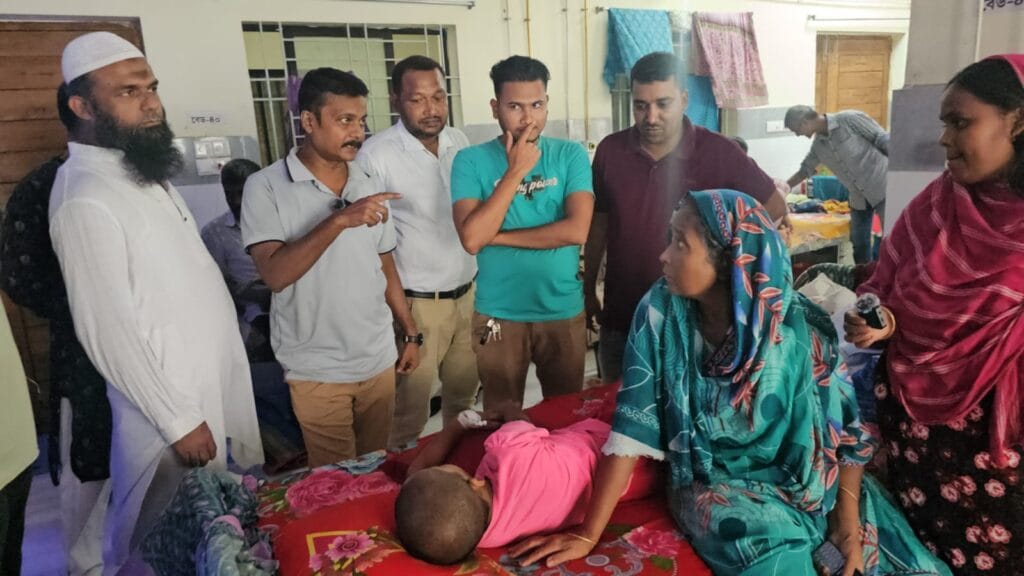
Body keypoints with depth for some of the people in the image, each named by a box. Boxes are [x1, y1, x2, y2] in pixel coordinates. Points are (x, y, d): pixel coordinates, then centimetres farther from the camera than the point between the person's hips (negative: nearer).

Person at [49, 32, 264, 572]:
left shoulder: (144, 172, 7)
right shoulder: (86, 199, -23)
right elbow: (109, 333, -22)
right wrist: (179, 420, -17)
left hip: (212, 382, 8)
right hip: (173, 400, -8)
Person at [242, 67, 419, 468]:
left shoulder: (369, 187, 5)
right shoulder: (266, 187, -10)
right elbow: (275, 274, -21)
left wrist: (410, 332, 11)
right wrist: (338, 221, -30)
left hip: (379, 360, 4)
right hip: (317, 370, -4)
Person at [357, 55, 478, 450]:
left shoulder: (459, 142, 4)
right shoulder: (376, 154, -15)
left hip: (468, 294, 6)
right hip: (417, 303, -6)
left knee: (464, 396, 21)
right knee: (409, 410, 8)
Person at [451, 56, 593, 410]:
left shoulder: (571, 155, -3)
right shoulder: (471, 161, -6)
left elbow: (577, 230, -17)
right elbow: (472, 238, -19)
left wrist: (498, 236, -15)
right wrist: (515, 171, -18)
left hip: (563, 311, 1)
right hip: (498, 316, 0)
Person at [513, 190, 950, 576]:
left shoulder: (799, 329, -15)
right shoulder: (661, 312, -15)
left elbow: (845, 427, -4)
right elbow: (632, 430, -15)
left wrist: (848, 520, -13)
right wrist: (588, 534, -16)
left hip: (807, 479, 2)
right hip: (715, 484, -2)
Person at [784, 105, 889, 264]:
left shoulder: (850, 119, -15)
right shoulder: (817, 144, 4)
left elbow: (884, 140, -13)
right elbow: (805, 170, 19)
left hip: (883, 188, -7)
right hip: (859, 198, 7)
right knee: (859, 242, 10)